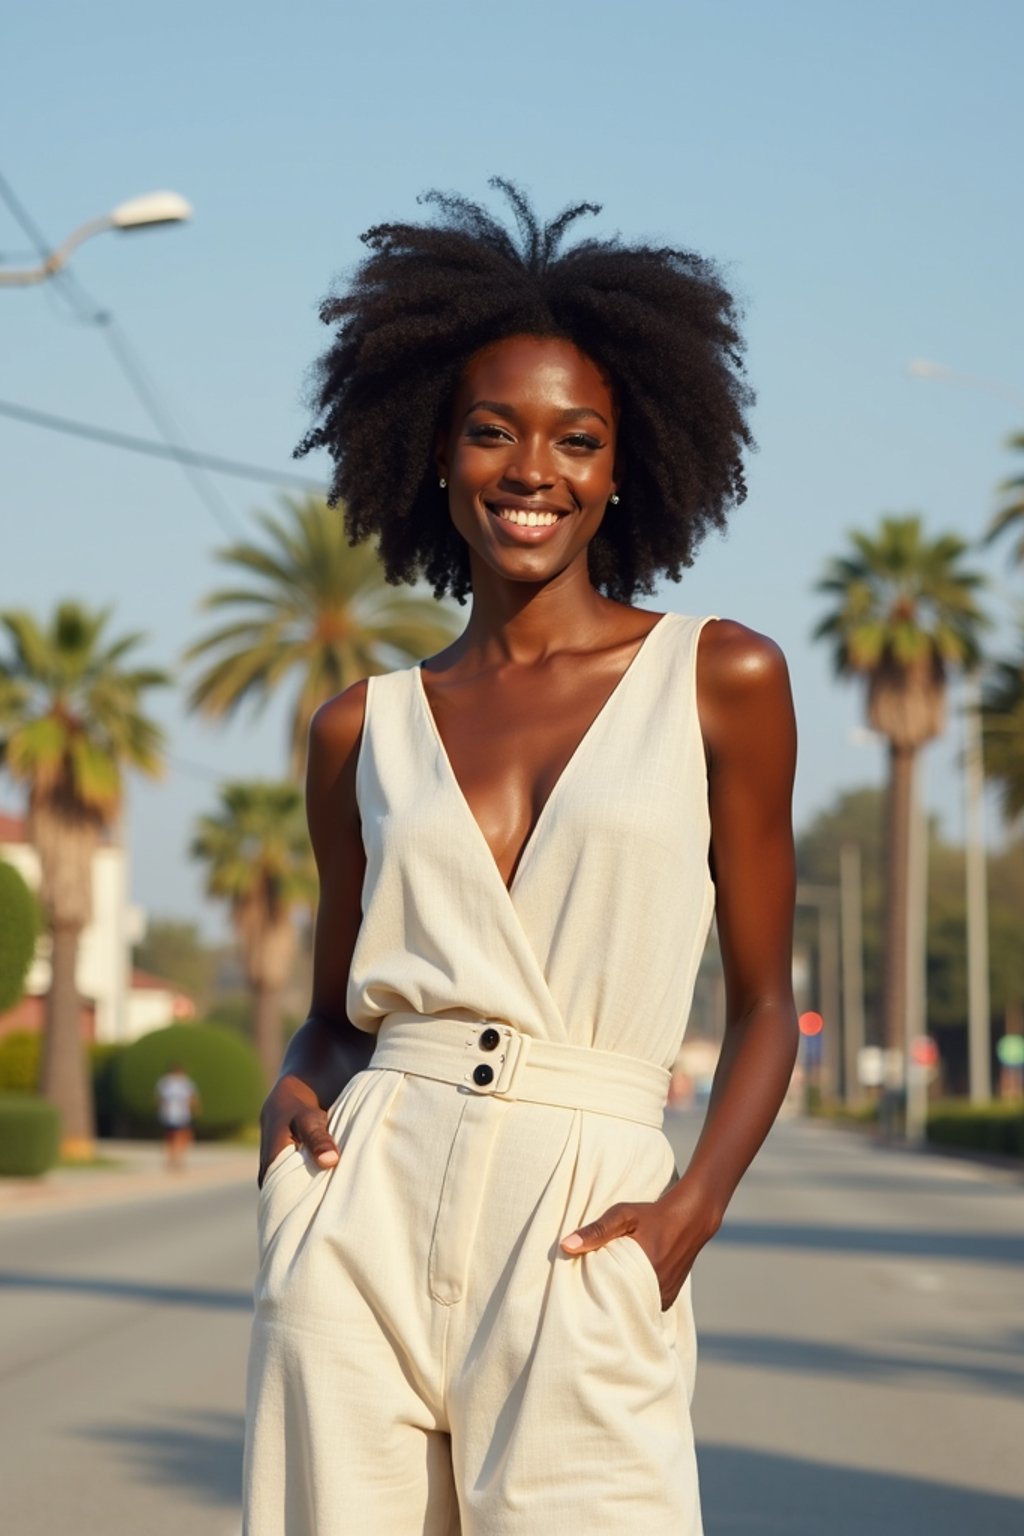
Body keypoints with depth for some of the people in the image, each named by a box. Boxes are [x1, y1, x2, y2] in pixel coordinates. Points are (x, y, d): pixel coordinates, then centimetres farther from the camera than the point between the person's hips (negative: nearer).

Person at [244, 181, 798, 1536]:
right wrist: (292, 1092, -2)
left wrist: (693, 1207, -8)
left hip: (582, 1233, -2)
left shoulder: (720, 681, 5)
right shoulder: (365, 729, 12)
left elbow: (763, 1000, 6)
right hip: (366, 1215, 2)